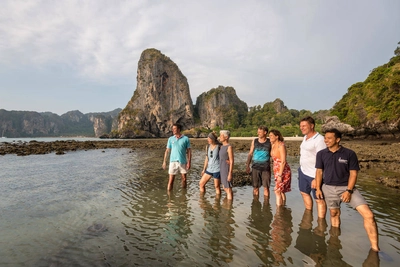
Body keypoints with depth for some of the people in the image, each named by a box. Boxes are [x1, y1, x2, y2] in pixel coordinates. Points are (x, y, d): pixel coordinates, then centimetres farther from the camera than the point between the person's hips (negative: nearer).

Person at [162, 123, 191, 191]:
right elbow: (167, 150, 7)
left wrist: (189, 162, -6)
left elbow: (189, 151, 0)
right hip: (173, 162, 1)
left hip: (183, 162, 0)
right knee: (171, 180, 0)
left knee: (184, 179, 9)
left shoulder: (186, 139, -1)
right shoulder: (170, 139, 5)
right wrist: (164, 161, 2)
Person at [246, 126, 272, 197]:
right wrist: (247, 165, 4)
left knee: (266, 187, 1)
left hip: (266, 167, -2)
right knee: (255, 187, 8)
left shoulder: (270, 142, 0)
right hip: (255, 167, 2)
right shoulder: (254, 141, 5)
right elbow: (250, 154, 10)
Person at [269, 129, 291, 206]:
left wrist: (280, 175, -21)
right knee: (281, 191, 14)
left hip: (283, 171, -8)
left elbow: (283, 161, -20)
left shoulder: (281, 145, -17)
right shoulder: (273, 145, 9)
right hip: (277, 171, 8)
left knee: (277, 191, -10)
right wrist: (276, 173, 13)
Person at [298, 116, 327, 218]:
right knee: (304, 193, 22)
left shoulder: (319, 139, -19)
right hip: (303, 171, 9)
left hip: (314, 175, -9)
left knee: (319, 199, 1)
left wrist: (317, 178, -25)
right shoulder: (305, 137, 7)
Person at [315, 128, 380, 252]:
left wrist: (349, 191, -15)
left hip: (347, 187, -1)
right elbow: (319, 172, 3)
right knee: (334, 213, 14)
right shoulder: (321, 154, -3)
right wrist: (318, 188, -3)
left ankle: (375, 247, 1)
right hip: (329, 188, 2)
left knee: (368, 214, -11)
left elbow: (353, 173, -7)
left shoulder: (349, 154, -9)